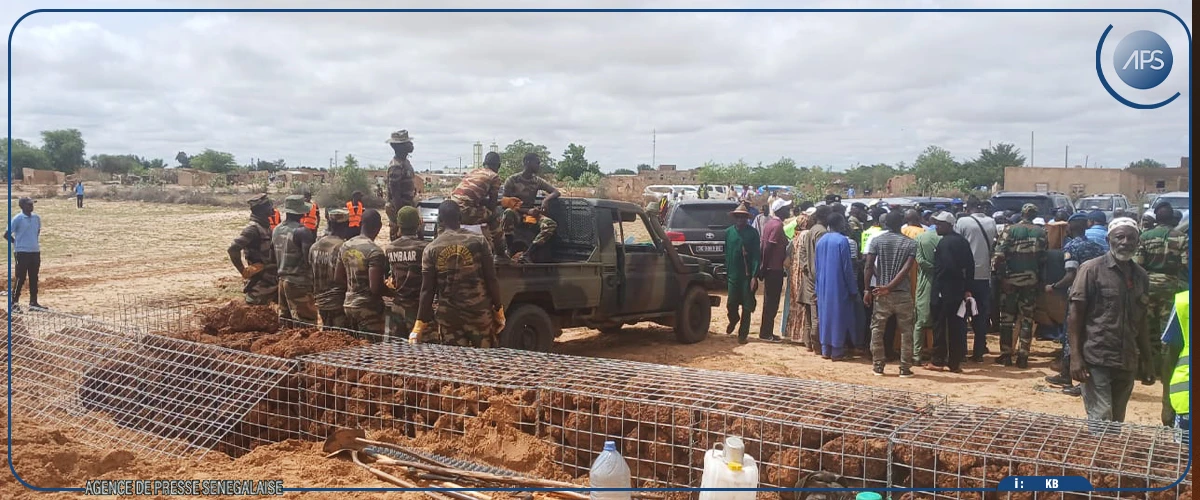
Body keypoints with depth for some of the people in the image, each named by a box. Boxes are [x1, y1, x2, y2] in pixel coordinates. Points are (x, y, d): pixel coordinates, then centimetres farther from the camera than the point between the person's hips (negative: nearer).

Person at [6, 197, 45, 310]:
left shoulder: (37, 218, 7)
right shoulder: (17, 219, -10)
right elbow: (7, 234, -7)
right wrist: (17, 243, 0)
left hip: (35, 251, 6)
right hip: (22, 253, -6)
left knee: (34, 278, 10)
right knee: (21, 279, -3)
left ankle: (33, 302, 17)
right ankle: (13, 302, 7)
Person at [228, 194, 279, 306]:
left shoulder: (265, 226, 10)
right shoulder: (253, 228, -18)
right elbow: (233, 248, -26)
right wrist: (242, 270, -17)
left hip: (271, 278, 9)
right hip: (259, 281, -9)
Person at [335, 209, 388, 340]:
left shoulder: (345, 246, 6)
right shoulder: (375, 251, -18)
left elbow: (337, 277, 12)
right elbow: (375, 288, -22)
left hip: (349, 304, 8)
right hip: (368, 308, -8)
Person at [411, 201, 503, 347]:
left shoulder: (431, 249, 0)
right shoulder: (478, 241, -3)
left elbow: (427, 290, -1)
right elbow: (491, 280, -4)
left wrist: (421, 322, 3)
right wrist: (498, 308, 6)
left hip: (448, 317, 1)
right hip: (480, 313, -1)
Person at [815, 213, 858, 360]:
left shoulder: (821, 241, 5)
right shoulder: (842, 240, -14)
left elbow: (817, 267, 10)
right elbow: (847, 267, -13)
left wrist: (818, 289, 17)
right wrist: (853, 289, -6)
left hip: (823, 287, 6)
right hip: (839, 286, -6)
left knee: (825, 315, 11)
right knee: (839, 316, 2)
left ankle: (825, 350, 14)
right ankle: (837, 351, 5)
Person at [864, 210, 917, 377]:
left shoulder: (876, 240, 0)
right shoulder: (911, 243, 0)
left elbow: (869, 266, -7)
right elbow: (906, 268, -12)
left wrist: (867, 290, -3)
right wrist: (890, 286, -15)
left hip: (881, 293, 0)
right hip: (903, 294, 0)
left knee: (877, 329, 10)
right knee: (906, 331, 9)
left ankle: (878, 365, 11)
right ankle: (905, 368, 9)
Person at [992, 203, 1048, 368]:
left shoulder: (1010, 229, -6)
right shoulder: (1041, 232, 1)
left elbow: (1000, 255, -14)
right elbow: (1043, 259, 0)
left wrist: (1001, 275, -3)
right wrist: (1040, 280, 9)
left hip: (1011, 278, -2)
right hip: (1031, 279, 2)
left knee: (1007, 317, 7)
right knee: (1027, 318, 8)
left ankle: (1006, 355, 9)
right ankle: (1023, 356, 7)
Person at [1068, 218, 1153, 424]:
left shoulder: (1141, 276, 9)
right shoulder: (1092, 269, -6)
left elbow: (1141, 322, 16)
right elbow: (1075, 315, -7)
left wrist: (1147, 361, 14)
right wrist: (1076, 357, -13)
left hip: (1128, 362, 5)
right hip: (1096, 360, -5)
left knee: (1117, 423, 11)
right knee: (1100, 421, -9)